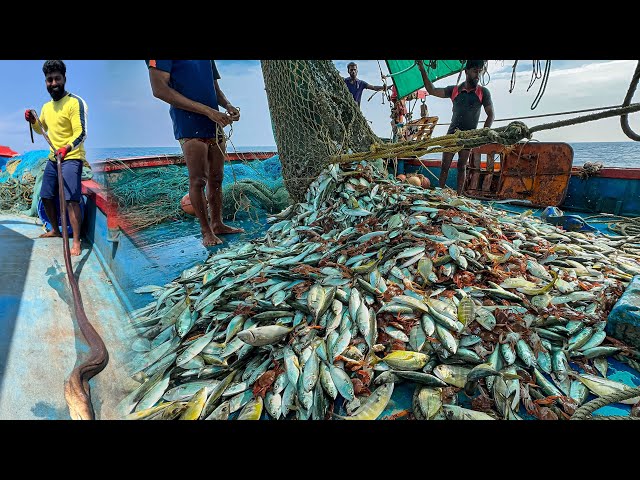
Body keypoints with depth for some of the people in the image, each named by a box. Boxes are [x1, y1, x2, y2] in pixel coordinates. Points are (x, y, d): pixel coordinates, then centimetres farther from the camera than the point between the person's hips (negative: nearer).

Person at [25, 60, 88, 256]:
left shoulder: (75, 102, -11)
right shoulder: (46, 107, 14)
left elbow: (81, 134, -21)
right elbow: (41, 130, 29)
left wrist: (67, 148, -37)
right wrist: (33, 121, 7)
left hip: (71, 157, -8)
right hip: (53, 158, 9)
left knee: (70, 199, -19)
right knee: (46, 197, 15)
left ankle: (76, 241, -16)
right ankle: (55, 229, 34)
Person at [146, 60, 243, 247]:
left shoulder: (207, 61, 17)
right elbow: (159, 89, -13)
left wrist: (228, 105, 1)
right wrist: (207, 110, -18)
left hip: (215, 124, 7)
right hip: (190, 125, -7)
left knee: (216, 179, 7)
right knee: (198, 180, -6)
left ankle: (217, 224, 17)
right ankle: (206, 231, 3)